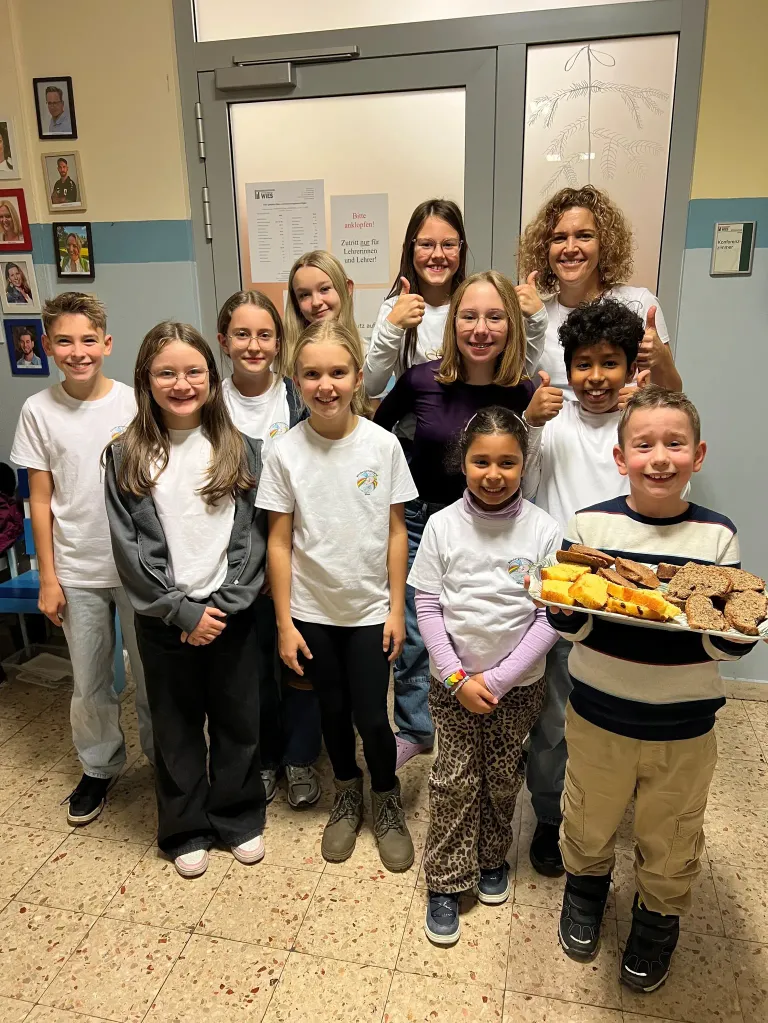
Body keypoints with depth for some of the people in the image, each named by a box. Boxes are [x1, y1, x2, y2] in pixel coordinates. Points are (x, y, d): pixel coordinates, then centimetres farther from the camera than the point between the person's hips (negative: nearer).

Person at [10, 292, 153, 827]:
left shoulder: (134, 403, -6)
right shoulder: (39, 411, -3)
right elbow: (41, 499, 1)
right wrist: (48, 576, 0)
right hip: (78, 571, 1)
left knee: (151, 671, 12)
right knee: (90, 683, 14)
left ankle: (162, 757, 34)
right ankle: (99, 768, 36)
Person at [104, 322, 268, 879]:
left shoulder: (240, 449, -2)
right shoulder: (126, 457, -3)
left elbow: (252, 534, -4)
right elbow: (131, 547, -7)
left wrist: (223, 603, -13)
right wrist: (183, 611, -12)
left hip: (232, 612, 0)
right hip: (164, 619, 0)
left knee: (238, 721, 13)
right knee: (177, 727, 14)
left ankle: (240, 817, 35)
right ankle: (186, 829, 34)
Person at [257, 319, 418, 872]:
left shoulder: (383, 444, -10)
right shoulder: (286, 451, -10)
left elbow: (396, 531, -4)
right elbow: (280, 541, -5)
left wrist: (397, 608, -4)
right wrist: (284, 623, -5)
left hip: (370, 609, -1)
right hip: (312, 610, 1)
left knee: (371, 717, 5)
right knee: (333, 711, 18)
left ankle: (387, 800, 34)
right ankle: (348, 795, 43)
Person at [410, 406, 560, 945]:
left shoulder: (544, 530, -12)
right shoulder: (443, 525, -10)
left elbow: (550, 618, -10)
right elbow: (428, 608, -6)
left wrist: (498, 679, -13)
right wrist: (458, 679, -12)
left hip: (519, 683, 1)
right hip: (454, 681, 0)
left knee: (503, 778, 15)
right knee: (455, 780, 6)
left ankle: (492, 858, 41)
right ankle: (446, 882, 26)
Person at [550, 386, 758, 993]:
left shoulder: (717, 534, -7)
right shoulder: (591, 524, -9)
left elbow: (725, 647, -4)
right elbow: (568, 625, -8)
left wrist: (737, 627, -26)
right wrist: (565, 602, -30)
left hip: (684, 727, 1)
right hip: (598, 715, 0)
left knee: (670, 844, 19)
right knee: (589, 826, 21)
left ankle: (658, 921, 48)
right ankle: (586, 888, 52)